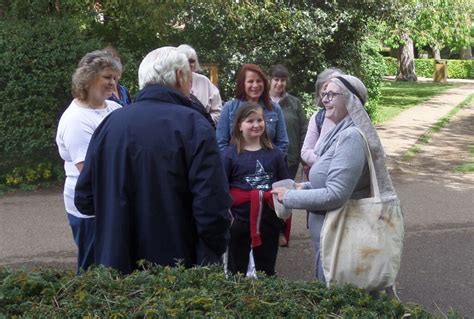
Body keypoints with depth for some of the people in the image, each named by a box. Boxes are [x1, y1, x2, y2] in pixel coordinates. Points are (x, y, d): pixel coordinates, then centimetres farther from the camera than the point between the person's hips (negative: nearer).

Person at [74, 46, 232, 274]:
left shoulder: (110, 123, 1)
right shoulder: (193, 125, -14)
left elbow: (84, 200, 7)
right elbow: (213, 206, -20)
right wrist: (211, 258, -4)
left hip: (116, 264, 5)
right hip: (176, 265, -4)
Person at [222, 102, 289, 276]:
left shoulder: (275, 153, 5)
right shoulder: (230, 154, -5)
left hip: (269, 220, 3)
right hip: (240, 220, -2)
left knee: (267, 270, 16)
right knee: (237, 270, 11)